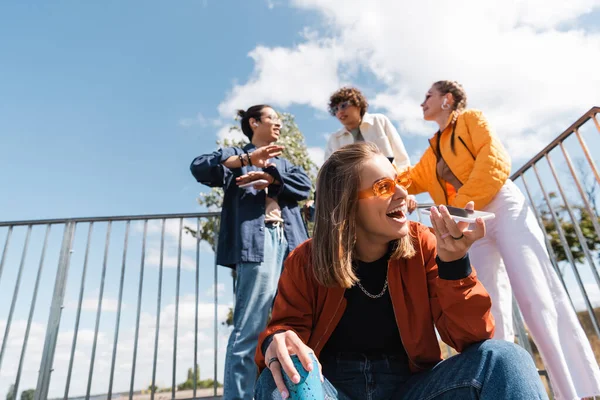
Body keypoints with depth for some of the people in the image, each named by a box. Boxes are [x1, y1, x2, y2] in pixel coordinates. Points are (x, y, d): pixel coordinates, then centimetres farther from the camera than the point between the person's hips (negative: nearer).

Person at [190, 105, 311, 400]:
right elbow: (199, 167, -6)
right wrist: (248, 158, -18)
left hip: (291, 243, 6)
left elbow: (305, 185, 10)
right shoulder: (235, 155, 14)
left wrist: (268, 179, -5)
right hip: (255, 242, -5)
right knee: (249, 329, -11)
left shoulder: (284, 163, 30)